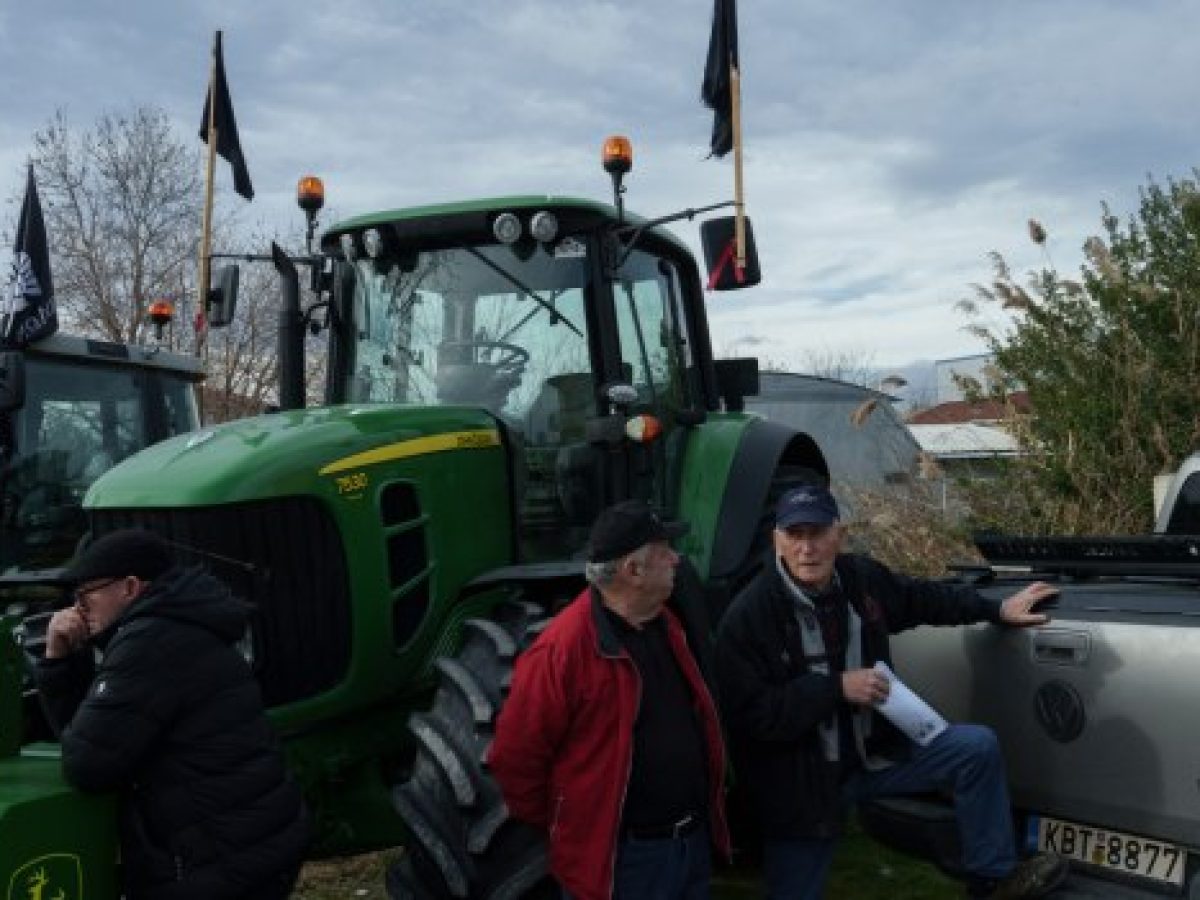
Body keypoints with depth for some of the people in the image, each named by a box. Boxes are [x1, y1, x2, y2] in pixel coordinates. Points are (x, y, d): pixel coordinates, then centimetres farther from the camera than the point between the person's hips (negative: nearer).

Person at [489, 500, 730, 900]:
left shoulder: (666, 625, 4)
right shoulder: (563, 650, -23)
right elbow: (515, 758, -17)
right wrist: (568, 829, -5)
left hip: (695, 842, 8)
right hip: (619, 859, -8)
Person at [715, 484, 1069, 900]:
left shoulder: (862, 577, -5)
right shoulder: (748, 616, -23)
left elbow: (923, 597, 17)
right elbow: (751, 716, -26)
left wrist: (996, 609, 18)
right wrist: (838, 688, -27)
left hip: (874, 752, 6)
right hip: (802, 781, -5)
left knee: (978, 748, 1)